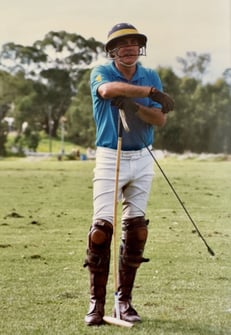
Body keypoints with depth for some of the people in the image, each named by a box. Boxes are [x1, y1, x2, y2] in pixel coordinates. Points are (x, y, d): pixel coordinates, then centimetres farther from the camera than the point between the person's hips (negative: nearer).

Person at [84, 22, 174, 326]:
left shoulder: (151, 77, 7)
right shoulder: (101, 73, -4)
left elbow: (161, 119, -3)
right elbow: (108, 89, -30)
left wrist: (135, 107, -21)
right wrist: (151, 92, -38)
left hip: (142, 161, 4)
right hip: (109, 159, -4)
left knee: (136, 228, 2)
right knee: (102, 226, -12)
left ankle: (125, 299, 11)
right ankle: (97, 302, -6)